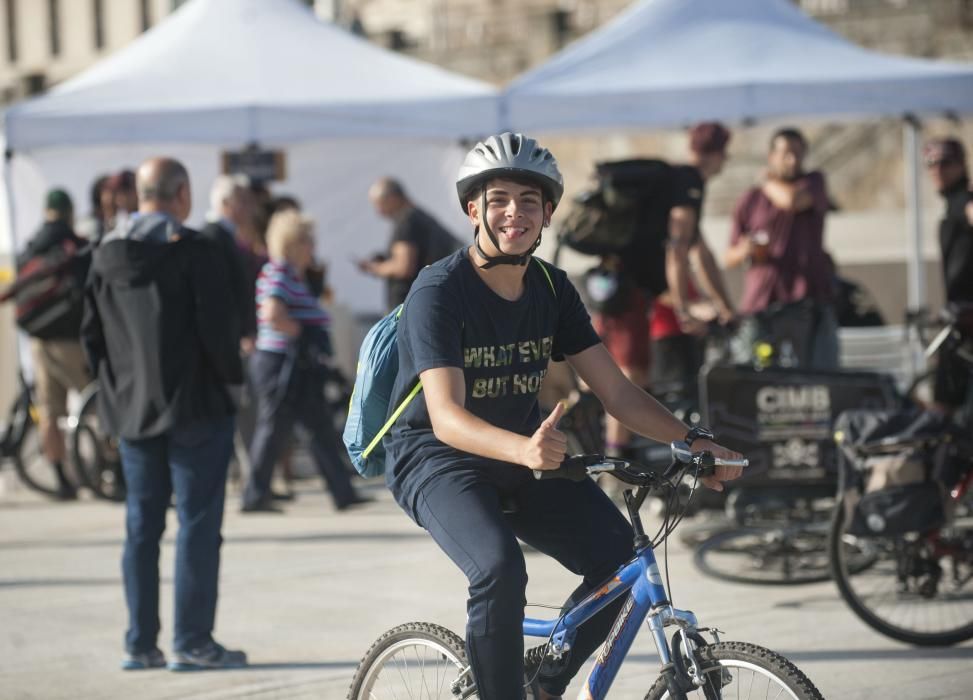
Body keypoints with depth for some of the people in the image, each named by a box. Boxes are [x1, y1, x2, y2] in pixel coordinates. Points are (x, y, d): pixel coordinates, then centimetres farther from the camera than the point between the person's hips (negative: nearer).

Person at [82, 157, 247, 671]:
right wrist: (231, 378, 0)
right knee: (198, 523, -1)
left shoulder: (106, 256, 7)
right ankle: (192, 643, -1)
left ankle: (140, 643, 12)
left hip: (131, 410, 6)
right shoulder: (194, 253, -13)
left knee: (142, 526, 11)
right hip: (195, 407, -6)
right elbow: (217, 326, -16)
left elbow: (92, 334, 10)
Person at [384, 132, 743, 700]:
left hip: (520, 460, 6)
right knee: (501, 568, -33)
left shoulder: (552, 289, -1)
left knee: (618, 553, -13)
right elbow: (446, 416, -31)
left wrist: (691, 441, -16)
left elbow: (616, 390, -1)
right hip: (437, 460, -6)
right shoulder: (440, 291, -20)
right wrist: (524, 449, -50)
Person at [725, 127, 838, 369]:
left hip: (810, 302, -1)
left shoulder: (813, 183, 12)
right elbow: (730, 258, 16)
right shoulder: (751, 201, 14)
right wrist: (745, 251, -7)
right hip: (762, 305, 1)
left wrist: (769, 185, 7)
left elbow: (793, 200, -13)